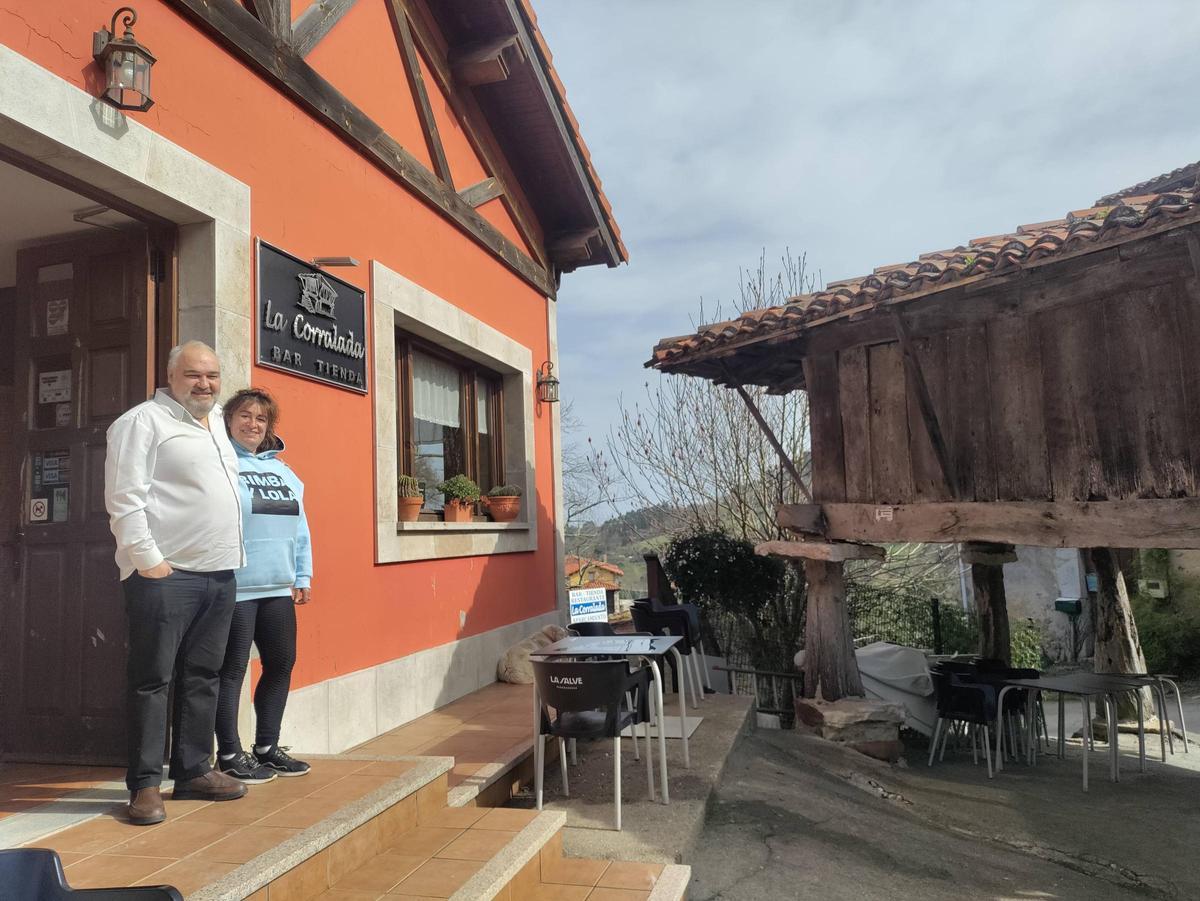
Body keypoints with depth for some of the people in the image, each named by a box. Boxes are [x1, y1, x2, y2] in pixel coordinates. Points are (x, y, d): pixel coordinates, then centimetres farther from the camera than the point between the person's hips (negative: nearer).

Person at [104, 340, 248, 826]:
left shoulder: (216, 422, 19)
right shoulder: (143, 421, -6)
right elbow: (124, 497, -13)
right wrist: (147, 559, -17)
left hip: (218, 573, 8)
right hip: (165, 574, -8)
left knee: (202, 677, 12)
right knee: (152, 679, -1)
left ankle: (193, 770, 22)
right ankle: (145, 783, 8)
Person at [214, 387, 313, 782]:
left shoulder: (282, 470, 17)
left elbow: (300, 526, 18)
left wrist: (303, 575, 14)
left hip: (278, 588, 7)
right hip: (234, 587, -7)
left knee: (281, 663, 12)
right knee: (233, 669, 3)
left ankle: (267, 747, 26)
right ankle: (229, 754, 16)